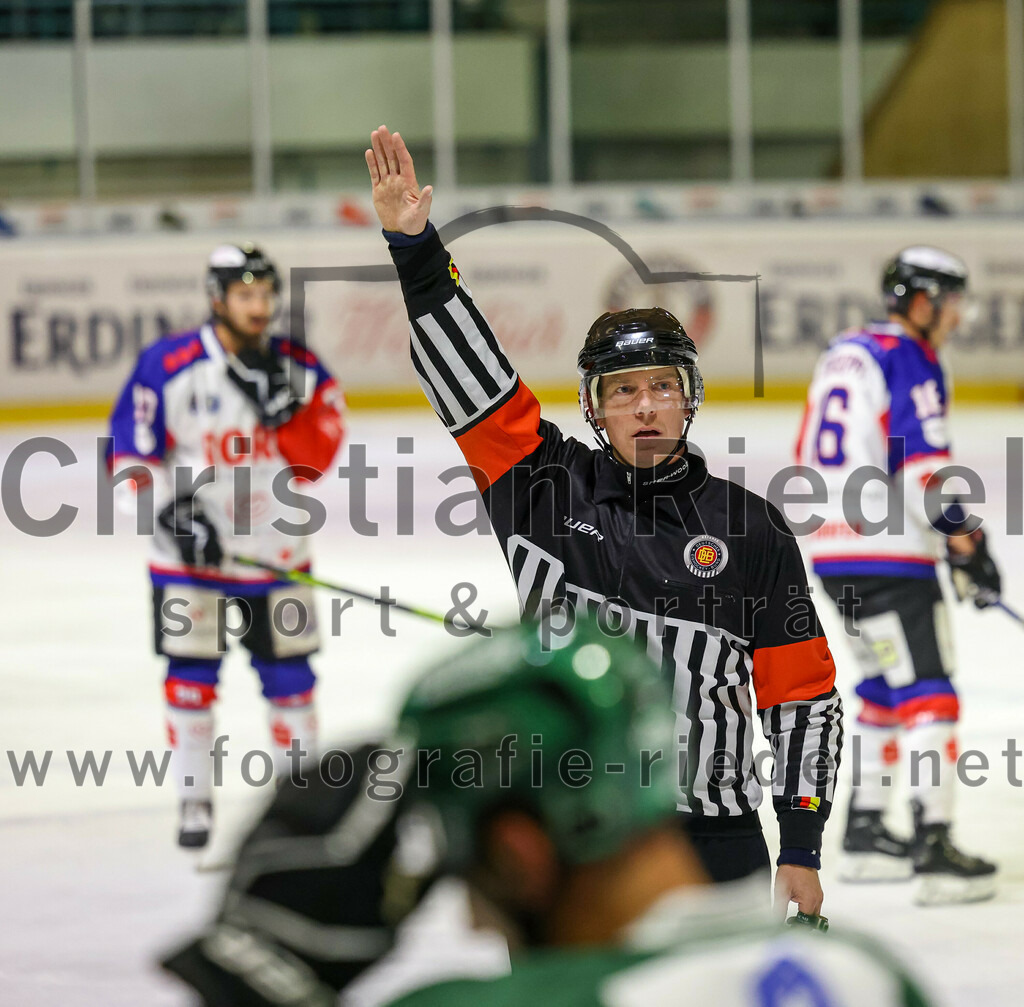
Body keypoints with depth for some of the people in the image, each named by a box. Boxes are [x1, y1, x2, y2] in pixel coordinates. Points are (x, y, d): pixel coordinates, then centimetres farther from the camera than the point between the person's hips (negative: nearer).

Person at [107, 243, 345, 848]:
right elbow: (128, 455, -8)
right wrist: (173, 512, -19)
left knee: (290, 674, 7)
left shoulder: (299, 368, -2)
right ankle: (195, 799, 11)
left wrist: (281, 405, -24)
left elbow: (314, 462, -9)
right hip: (191, 550, -2)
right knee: (191, 676, -1)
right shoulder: (167, 366, -11)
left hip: (276, 549, 2)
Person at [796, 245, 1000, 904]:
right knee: (927, 694, -9)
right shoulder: (909, 359, -12)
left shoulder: (845, 354, 17)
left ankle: (865, 832, 23)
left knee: (885, 688, 20)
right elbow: (924, 468, -19)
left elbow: (815, 458, 23)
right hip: (888, 555, -9)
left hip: (835, 553, 10)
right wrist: (966, 542, -14)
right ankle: (934, 847, -15)